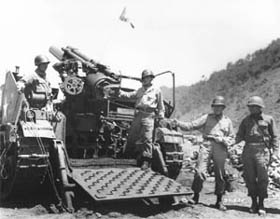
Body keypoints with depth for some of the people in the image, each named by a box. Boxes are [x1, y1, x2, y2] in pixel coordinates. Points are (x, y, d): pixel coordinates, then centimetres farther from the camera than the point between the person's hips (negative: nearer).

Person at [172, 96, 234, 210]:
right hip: (206, 145, -1)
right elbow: (192, 125, 3)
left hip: (220, 148, 1)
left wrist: (224, 140, -4)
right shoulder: (207, 117, 13)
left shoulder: (227, 121, 17)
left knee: (220, 175, 5)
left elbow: (232, 138, 17)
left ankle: (219, 201, 20)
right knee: (200, 171, -12)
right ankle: (195, 196, 5)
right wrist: (179, 124, -12)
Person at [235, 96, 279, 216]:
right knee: (250, 178, 3)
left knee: (262, 178, -4)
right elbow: (240, 135, 11)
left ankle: (261, 204, 8)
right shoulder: (246, 120, 13)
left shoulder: (269, 119, 6)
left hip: (262, 150, -2)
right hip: (248, 150, 3)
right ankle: (254, 202, 15)